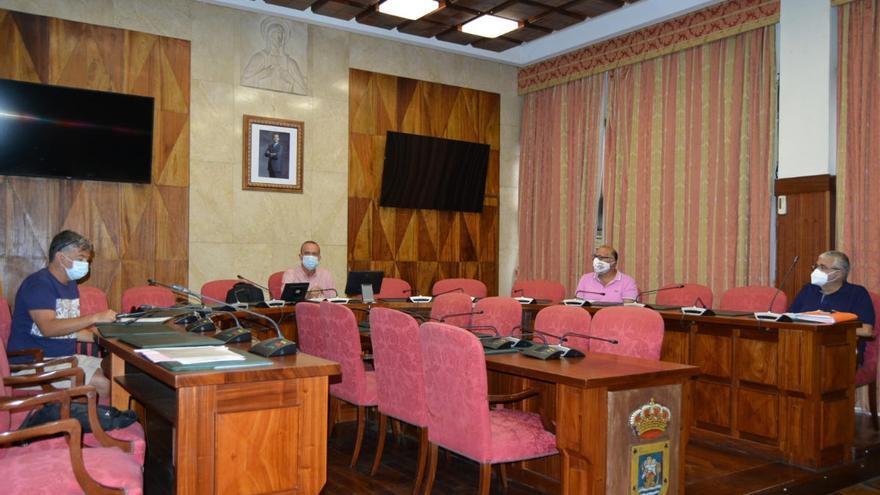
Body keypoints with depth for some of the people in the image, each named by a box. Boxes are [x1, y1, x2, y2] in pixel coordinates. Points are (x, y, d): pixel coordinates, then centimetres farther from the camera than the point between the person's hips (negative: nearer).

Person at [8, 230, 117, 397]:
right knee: (101, 384, -24)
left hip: (67, 357, 9)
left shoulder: (70, 284, 15)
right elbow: (48, 328, -29)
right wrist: (95, 318, -30)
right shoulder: (39, 283, -14)